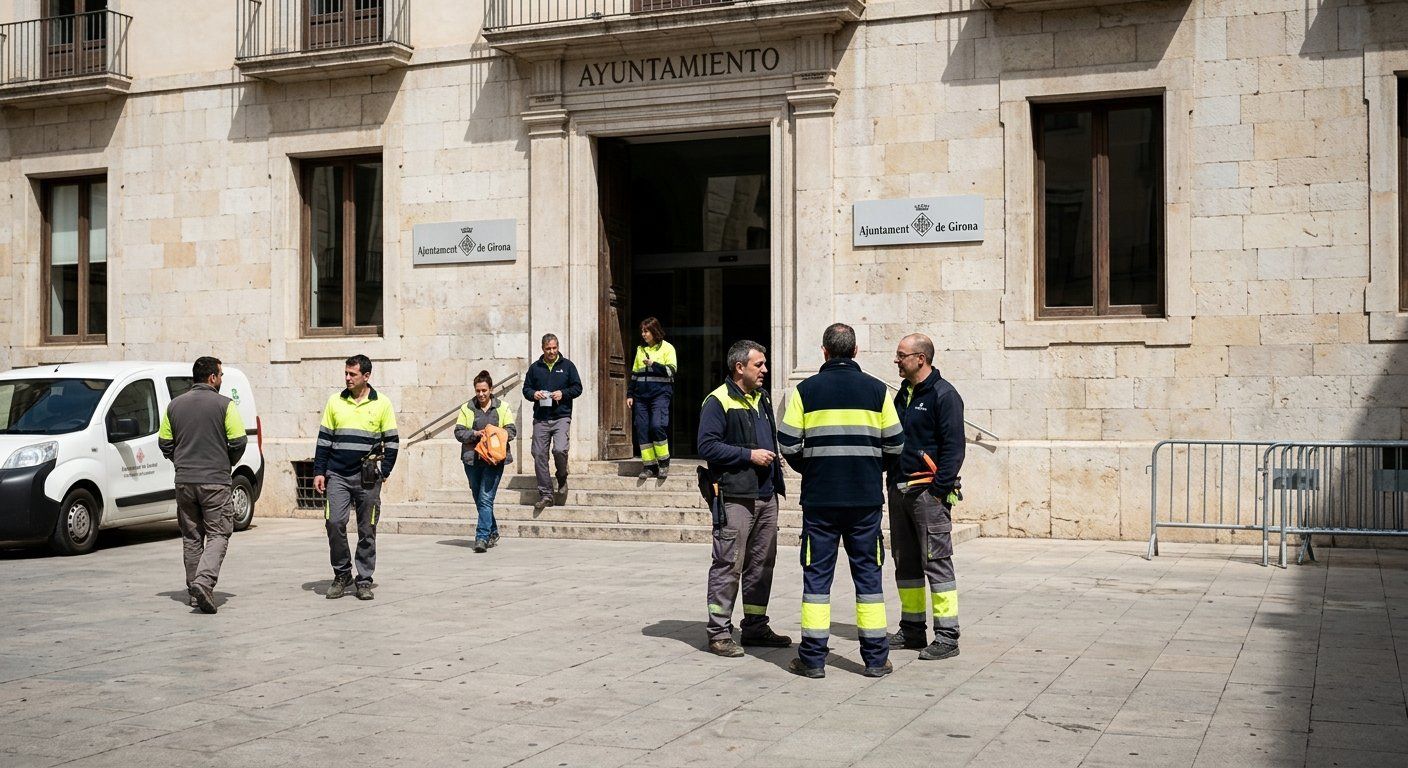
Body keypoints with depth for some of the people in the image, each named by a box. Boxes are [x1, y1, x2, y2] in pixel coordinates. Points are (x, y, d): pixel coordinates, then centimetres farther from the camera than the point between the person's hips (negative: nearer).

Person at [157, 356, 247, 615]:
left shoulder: (175, 405, 8)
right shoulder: (224, 404, -6)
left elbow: (164, 442, 11)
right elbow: (239, 441, -9)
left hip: (184, 481, 5)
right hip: (215, 481, -5)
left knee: (191, 536, 13)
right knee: (218, 534, 0)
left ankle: (195, 592, 16)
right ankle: (204, 581, -20)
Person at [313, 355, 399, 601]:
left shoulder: (382, 404, 2)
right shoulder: (335, 401, 7)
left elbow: (392, 441, 6)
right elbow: (324, 439, 10)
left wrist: (384, 472, -3)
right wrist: (319, 472, 4)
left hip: (367, 478, -1)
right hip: (337, 476, 1)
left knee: (367, 530, 3)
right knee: (335, 523, -8)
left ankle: (364, 581, 12)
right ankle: (341, 575, 9)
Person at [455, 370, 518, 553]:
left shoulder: (502, 408, 5)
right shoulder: (467, 408, 8)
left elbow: (511, 430, 3)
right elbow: (458, 432, 3)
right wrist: (475, 433, -14)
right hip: (472, 460, 3)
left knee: (486, 499, -14)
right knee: (479, 500, 11)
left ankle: (482, 537, -16)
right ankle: (493, 534, 27)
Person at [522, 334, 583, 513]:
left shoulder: (567, 365, 8)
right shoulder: (535, 367, 12)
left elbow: (577, 388, 7)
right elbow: (526, 388, 16)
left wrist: (563, 394, -10)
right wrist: (533, 394, -6)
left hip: (561, 417, -3)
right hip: (540, 419, 3)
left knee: (560, 449, -22)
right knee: (539, 454, -2)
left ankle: (562, 478, 9)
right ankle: (545, 494, 5)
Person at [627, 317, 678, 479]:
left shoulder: (667, 348, 2)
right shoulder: (640, 349, 17)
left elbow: (671, 370, -7)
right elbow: (634, 373, 20)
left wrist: (653, 365, -14)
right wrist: (629, 395, 15)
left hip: (660, 394, -5)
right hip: (641, 395, 5)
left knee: (657, 425, -20)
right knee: (642, 429, -1)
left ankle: (664, 462, -4)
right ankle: (649, 464, 6)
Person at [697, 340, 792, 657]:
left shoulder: (762, 398, 18)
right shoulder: (718, 401, -9)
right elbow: (707, 446, -16)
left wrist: (777, 481, 21)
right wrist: (749, 455, -16)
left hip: (766, 496, 8)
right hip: (735, 497, -8)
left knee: (762, 564, 12)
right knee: (728, 564, -6)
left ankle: (756, 627, 22)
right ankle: (719, 633, 0)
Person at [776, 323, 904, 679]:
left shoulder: (806, 390, -2)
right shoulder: (877, 390, 2)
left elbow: (788, 445, -3)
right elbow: (895, 445, 5)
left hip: (819, 498, -1)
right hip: (866, 499, 1)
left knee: (817, 574, 6)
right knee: (868, 573, 8)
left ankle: (812, 658, 6)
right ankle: (875, 658, 11)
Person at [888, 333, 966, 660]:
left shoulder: (943, 395, -9)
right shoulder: (903, 394, 16)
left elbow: (954, 447, -13)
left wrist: (939, 489, -18)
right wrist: (892, 483, 14)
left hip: (928, 491, -8)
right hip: (900, 491, 9)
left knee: (936, 562, -7)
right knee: (905, 562, 13)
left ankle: (947, 636, -3)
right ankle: (912, 629, 23)